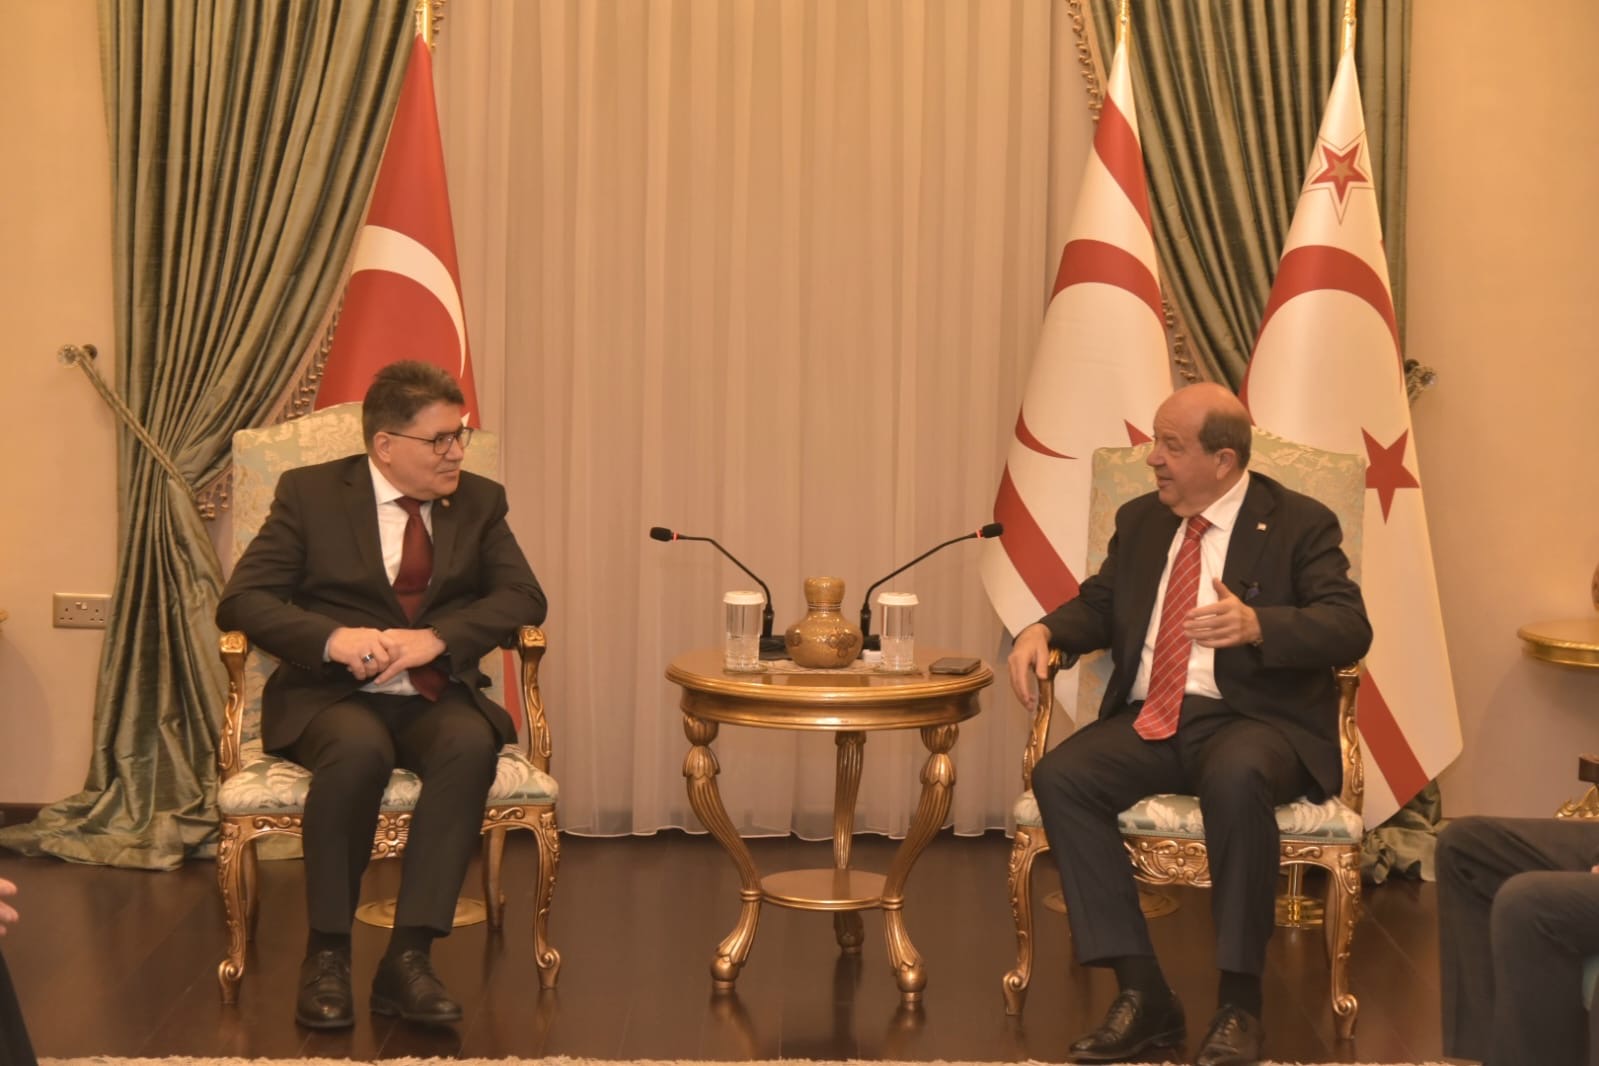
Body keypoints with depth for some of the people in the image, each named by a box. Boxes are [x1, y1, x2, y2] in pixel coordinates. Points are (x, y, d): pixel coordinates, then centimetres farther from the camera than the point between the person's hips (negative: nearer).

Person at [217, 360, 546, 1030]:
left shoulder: (479, 503, 12)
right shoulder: (310, 493, 4)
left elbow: (523, 598, 2)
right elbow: (241, 600, -3)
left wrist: (436, 638, -16)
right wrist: (334, 638, -21)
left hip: (435, 696, 2)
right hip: (332, 697, -2)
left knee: (471, 744, -33)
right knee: (360, 749, -37)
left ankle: (408, 957, -30)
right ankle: (326, 955, -22)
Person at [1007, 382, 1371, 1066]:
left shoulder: (1300, 524, 1)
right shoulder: (1139, 522, 17)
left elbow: (1350, 629, -10)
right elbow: (1098, 605, 22)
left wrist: (1256, 624, -28)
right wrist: (1043, 632, -1)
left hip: (1251, 721, -5)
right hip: (1148, 721, 5)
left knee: (1236, 777, -39)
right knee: (1059, 777, -24)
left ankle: (1238, 1002, -26)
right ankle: (1142, 993, -20)